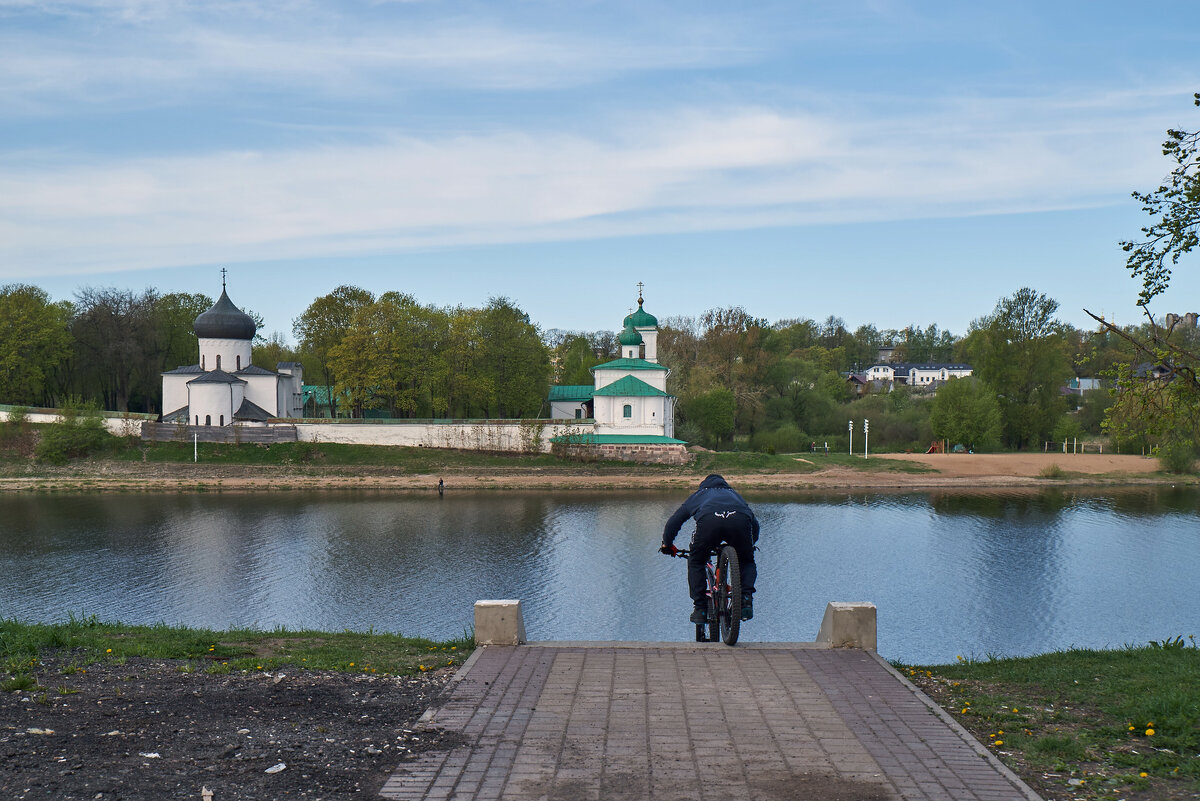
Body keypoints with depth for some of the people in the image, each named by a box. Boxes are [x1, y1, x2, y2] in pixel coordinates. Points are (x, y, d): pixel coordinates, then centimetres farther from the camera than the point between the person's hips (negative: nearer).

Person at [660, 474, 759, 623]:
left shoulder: (697, 495, 42)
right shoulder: (734, 494, 45)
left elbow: (673, 521, 39)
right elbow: (755, 524, 42)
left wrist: (667, 544, 54)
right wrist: (750, 543, 60)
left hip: (709, 520, -1)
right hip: (740, 519, 1)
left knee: (696, 561, 23)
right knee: (746, 562, 27)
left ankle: (700, 609, 13)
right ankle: (746, 600, 4)